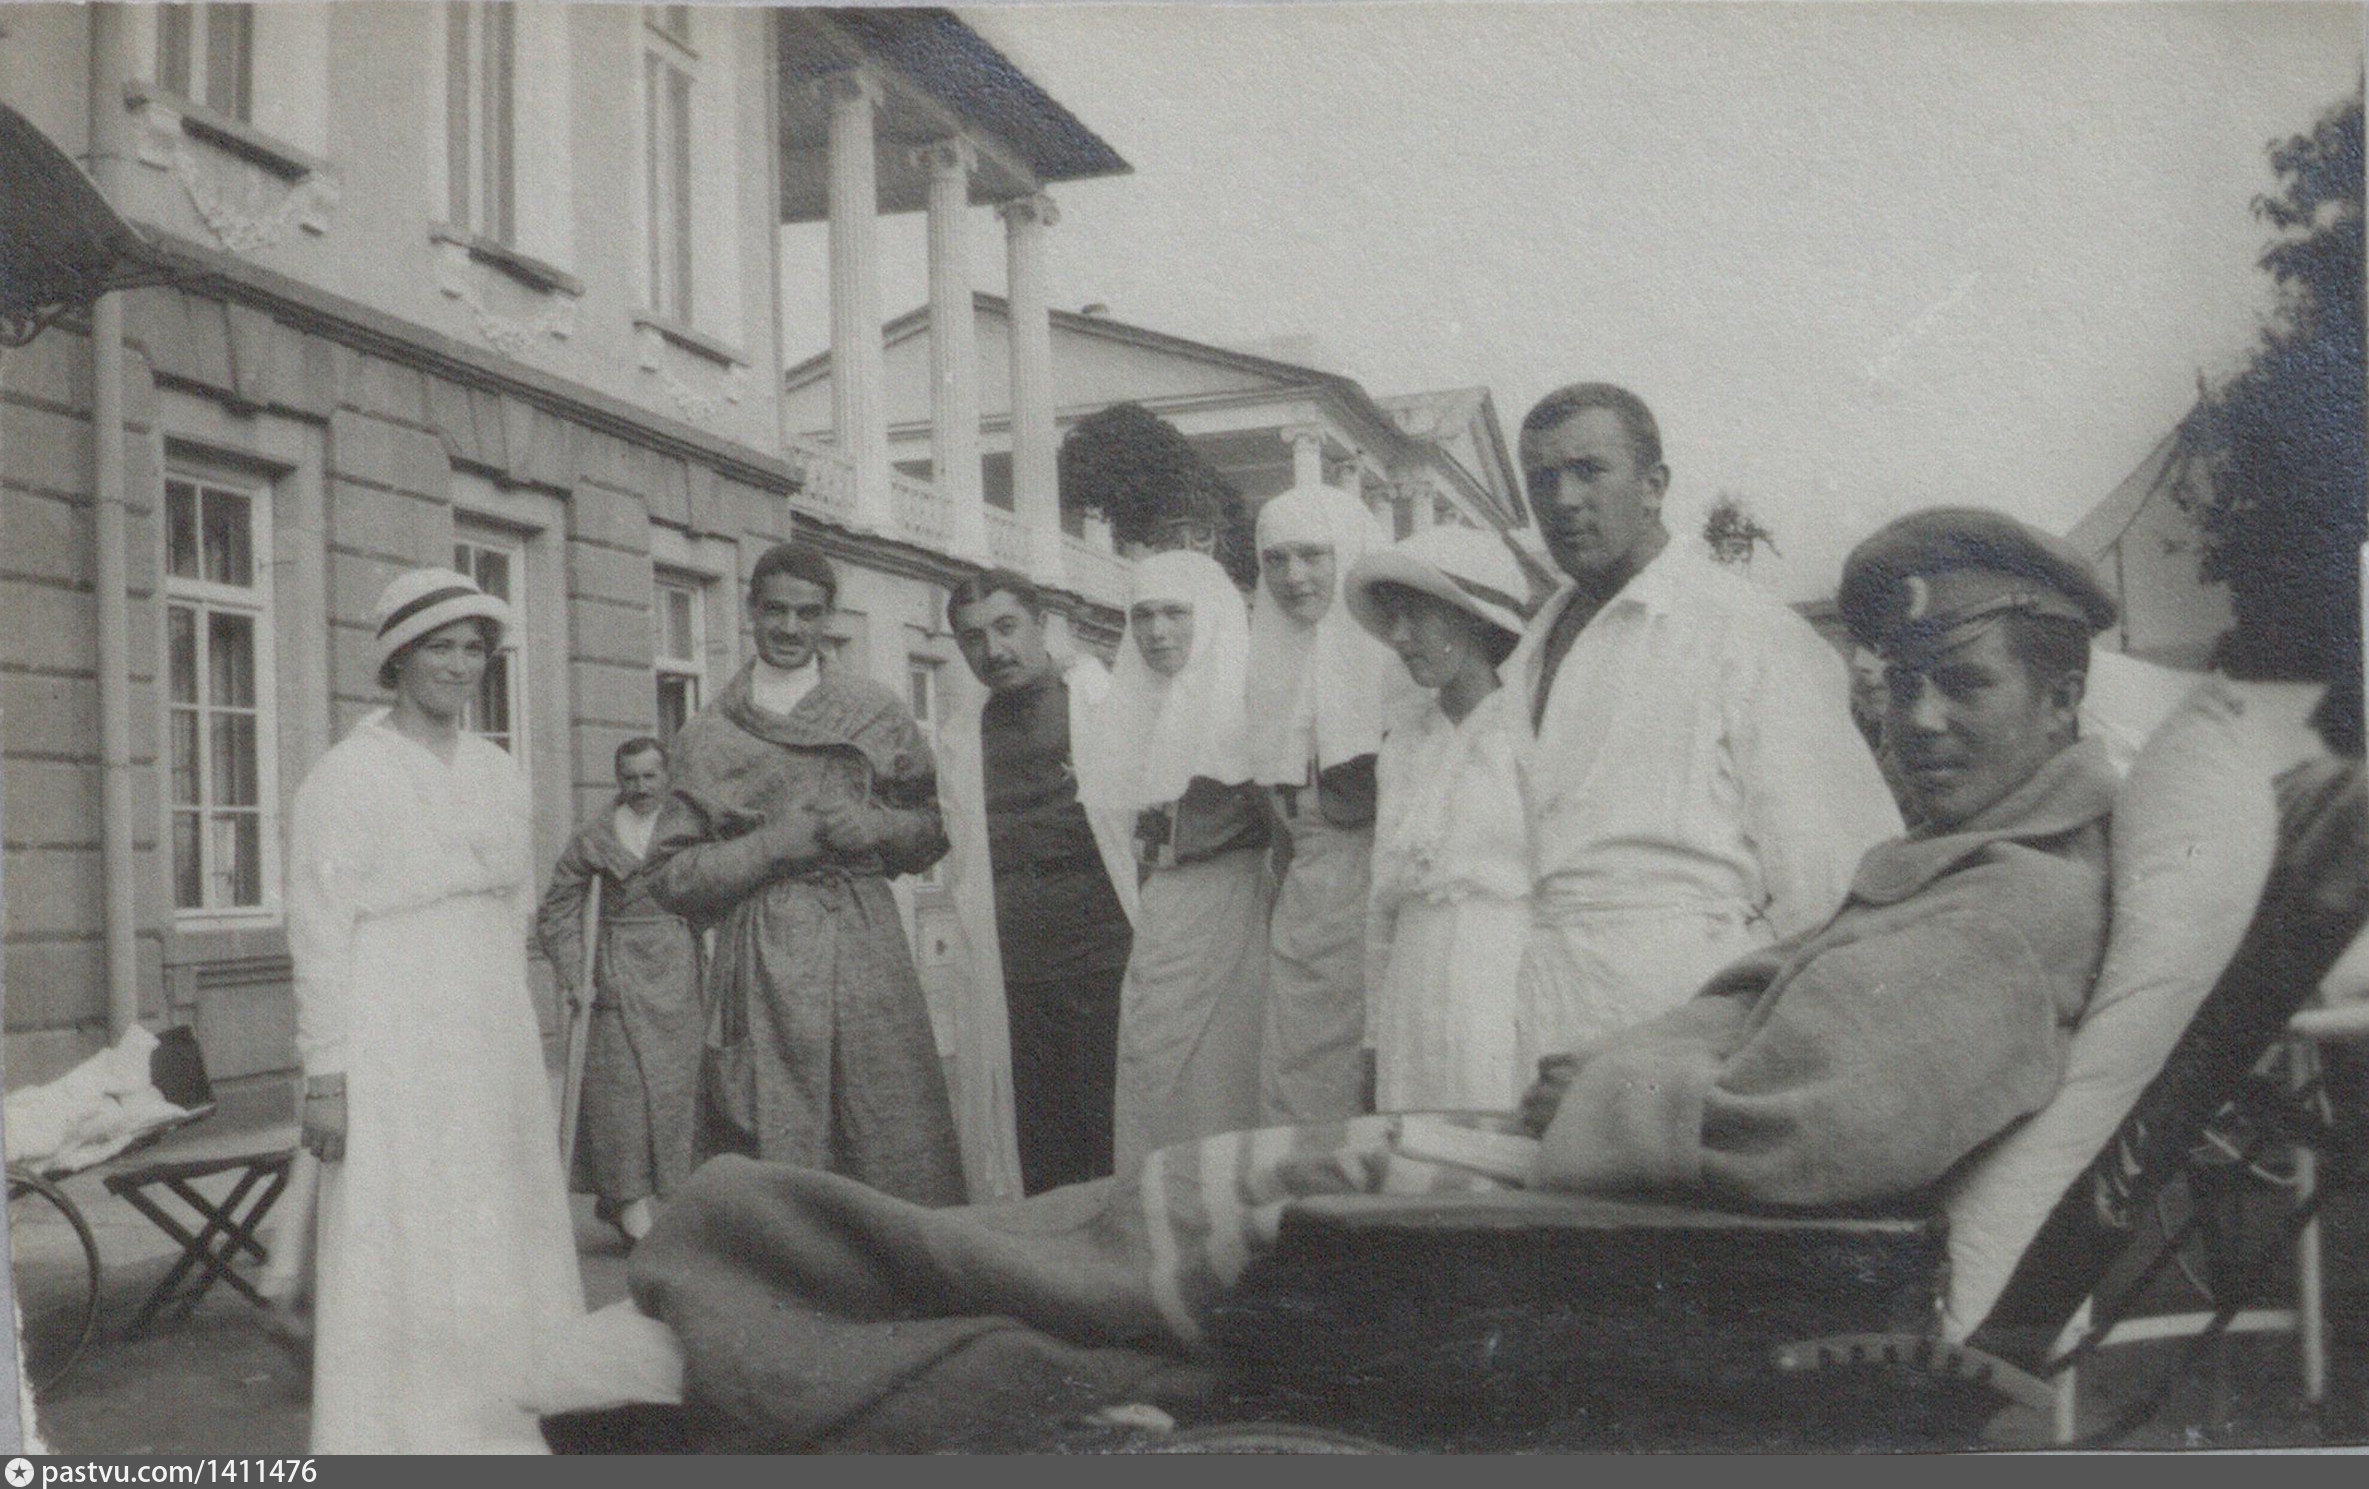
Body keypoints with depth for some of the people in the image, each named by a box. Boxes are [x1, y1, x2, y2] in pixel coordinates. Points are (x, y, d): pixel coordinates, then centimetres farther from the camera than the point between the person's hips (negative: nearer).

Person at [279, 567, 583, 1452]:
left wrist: (517, 1033, 14)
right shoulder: (344, 777, -6)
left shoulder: (497, 773, 12)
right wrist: (327, 1074, -13)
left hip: (494, 1038, 6)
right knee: (395, 1254, -3)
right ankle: (394, 1439, 5)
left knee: (500, 1241, 9)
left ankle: (502, 1426, 18)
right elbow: (319, 934, -8)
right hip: (393, 1044, -6)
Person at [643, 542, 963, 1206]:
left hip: (867, 955, 1)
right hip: (761, 970, -1)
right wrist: (772, 846, -7)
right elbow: (670, 877, 6)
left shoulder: (876, 711, 12)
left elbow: (936, 829, 16)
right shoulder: (708, 733, 9)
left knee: (903, 1160, -4)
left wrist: (875, 827, -4)